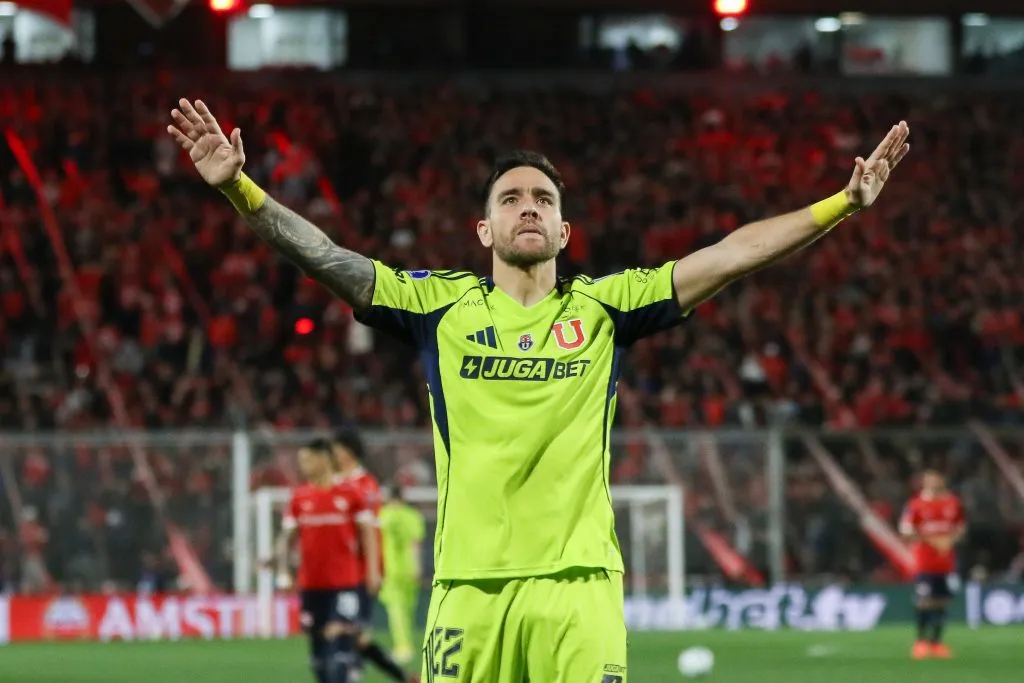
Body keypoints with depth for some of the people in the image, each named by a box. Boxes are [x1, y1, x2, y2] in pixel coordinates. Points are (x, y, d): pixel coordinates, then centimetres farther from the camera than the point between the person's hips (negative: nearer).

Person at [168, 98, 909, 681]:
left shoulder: (603, 307, 9)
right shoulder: (442, 304, 8)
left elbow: (732, 254, 5)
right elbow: (324, 255, 2)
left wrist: (845, 203, -1)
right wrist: (240, 189, -10)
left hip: (578, 582, 0)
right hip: (468, 583, 0)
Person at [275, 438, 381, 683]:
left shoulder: (350, 494, -2)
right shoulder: (299, 497, 6)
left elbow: (368, 532, 1)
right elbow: (287, 536, 9)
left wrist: (373, 571, -4)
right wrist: (283, 571, -3)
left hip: (346, 581, -4)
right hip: (311, 584, 4)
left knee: (340, 634, -14)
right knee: (318, 639, 7)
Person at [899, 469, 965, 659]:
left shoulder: (953, 503, 8)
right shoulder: (916, 504, -4)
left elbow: (960, 528, 17)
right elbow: (905, 530, -7)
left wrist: (951, 540, -4)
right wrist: (930, 539, -16)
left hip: (947, 562, 4)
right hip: (924, 562, -4)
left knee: (942, 601, 5)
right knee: (925, 600, -10)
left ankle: (936, 641, 13)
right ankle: (921, 642, -3)